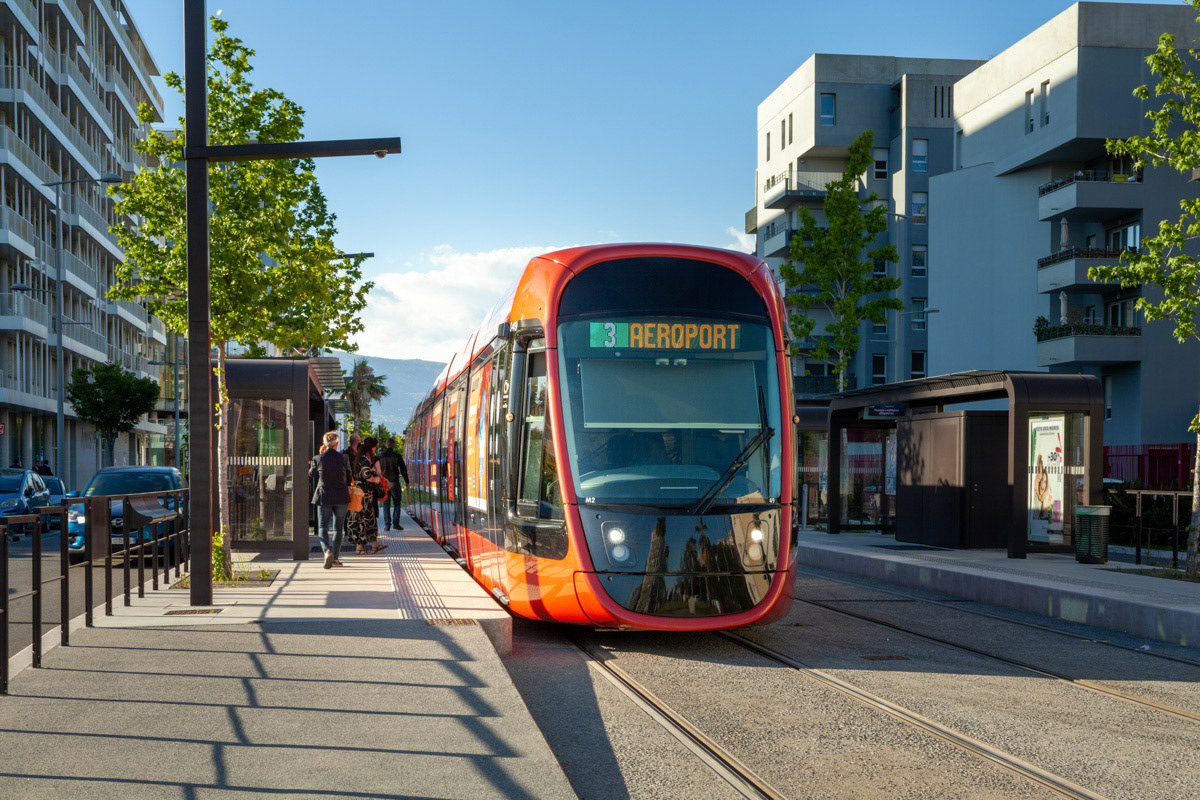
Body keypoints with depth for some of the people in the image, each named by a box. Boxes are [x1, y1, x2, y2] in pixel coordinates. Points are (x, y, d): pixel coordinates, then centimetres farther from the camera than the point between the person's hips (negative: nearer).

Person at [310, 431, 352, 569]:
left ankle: (327, 550, -21)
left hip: (324, 497, -1)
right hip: (341, 496, 1)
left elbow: (311, 474, 12)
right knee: (338, 528, 11)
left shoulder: (318, 459, -6)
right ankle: (335, 557, 12)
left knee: (323, 526, 5)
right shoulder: (343, 458, -4)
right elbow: (348, 477, 8)